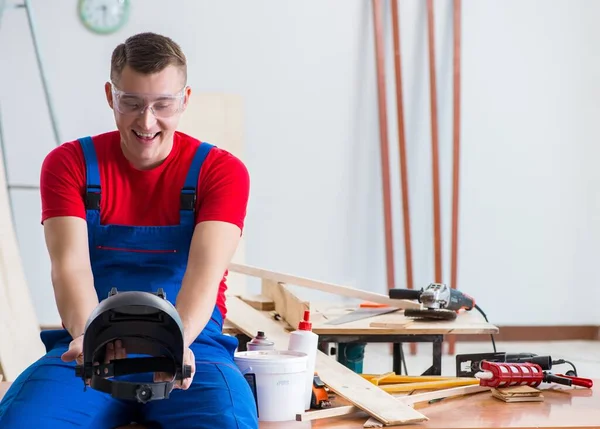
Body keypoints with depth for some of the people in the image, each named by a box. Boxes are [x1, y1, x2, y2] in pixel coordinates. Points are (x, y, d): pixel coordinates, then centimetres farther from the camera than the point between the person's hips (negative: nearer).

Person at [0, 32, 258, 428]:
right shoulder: (69, 163, 4)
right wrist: (86, 334, -32)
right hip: (89, 350, 1)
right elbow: (70, 265, -10)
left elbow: (205, 270, -14)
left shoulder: (221, 171, 1)